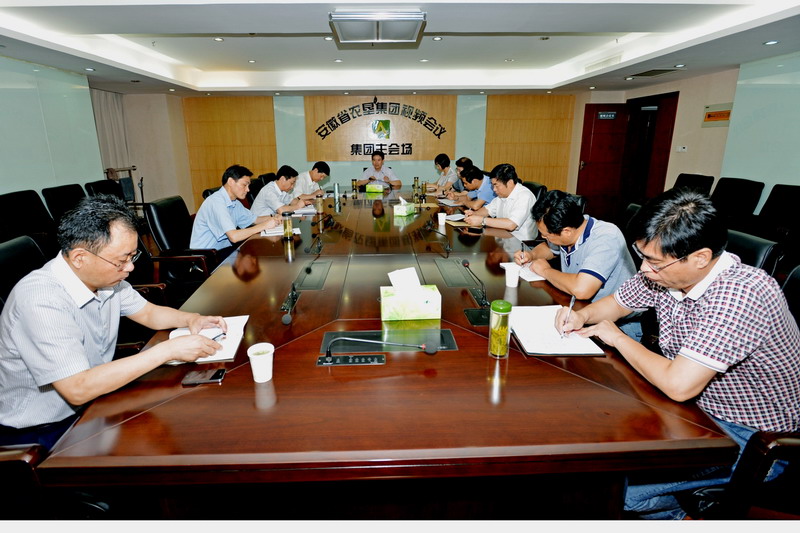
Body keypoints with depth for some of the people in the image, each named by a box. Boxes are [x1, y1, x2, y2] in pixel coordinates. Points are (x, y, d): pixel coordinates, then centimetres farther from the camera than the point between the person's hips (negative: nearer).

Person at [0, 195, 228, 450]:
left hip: (89, 402, 7)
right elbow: (78, 390, -32)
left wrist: (191, 319, -11)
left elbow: (148, 313, 9)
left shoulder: (105, 276, -6)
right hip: (35, 433, -7)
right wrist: (166, 350, -33)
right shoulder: (41, 300, -29)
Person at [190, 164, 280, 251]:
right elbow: (234, 237, -27)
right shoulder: (216, 202, -19)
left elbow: (254, 219, 19)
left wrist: (273, 218, 0)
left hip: (223, 251, 9)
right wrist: (264, 225, -20)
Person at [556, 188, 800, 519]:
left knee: (619, 483, -18)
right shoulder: (665, 272, -9)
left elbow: (678, 385, -35)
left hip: (755, 439, -7)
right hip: (699, 406, 7)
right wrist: (582, 316, -11)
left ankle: (678, 517, 15)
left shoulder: (741, 294, -32)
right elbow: (617, 302, 10)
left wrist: (617, 337, -20)